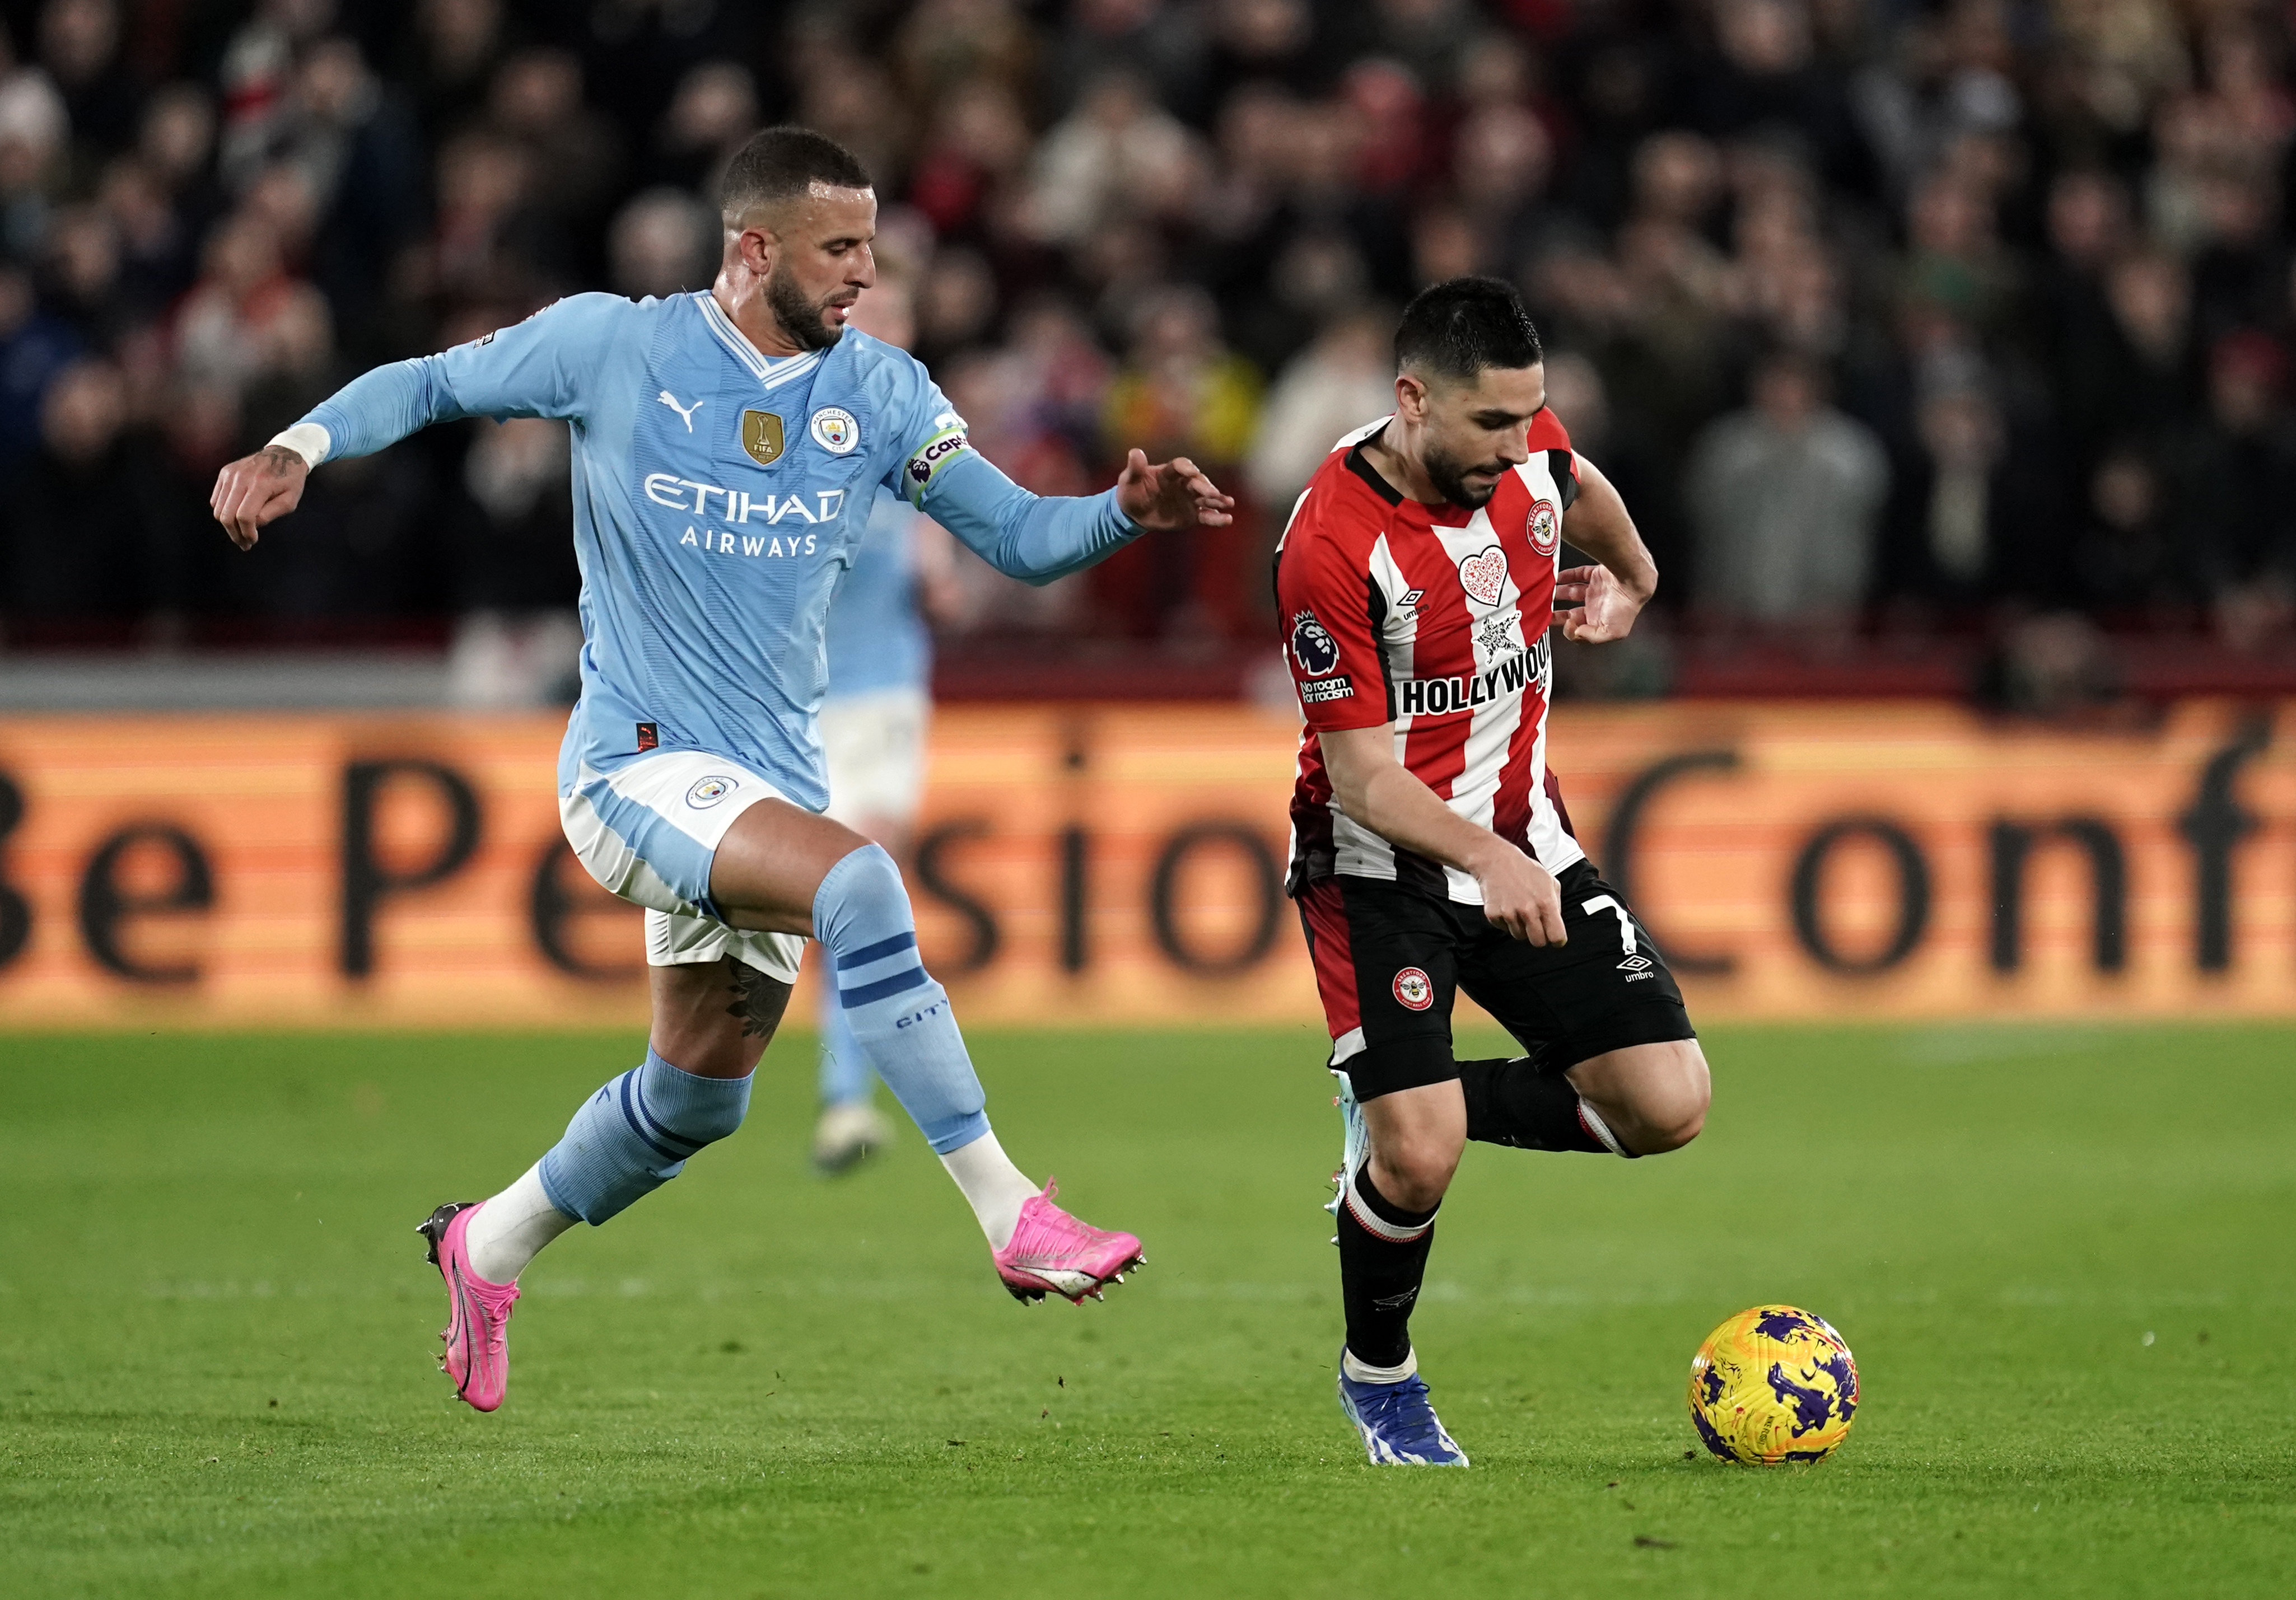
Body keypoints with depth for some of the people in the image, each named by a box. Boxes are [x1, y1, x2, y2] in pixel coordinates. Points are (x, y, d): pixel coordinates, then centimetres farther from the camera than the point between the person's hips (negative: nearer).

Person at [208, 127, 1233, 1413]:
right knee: (858, 883, -31)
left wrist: (1126, 514, -16)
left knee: (699, 1099, 14)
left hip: (773, 782, 6)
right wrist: (298, 449, -12)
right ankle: (1013, 1217, -32)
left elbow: (1021, 539, 4)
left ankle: (491, 1245, 41)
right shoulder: (615, 347, -6)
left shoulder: (876, 393, 4)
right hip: (638, 764, -6)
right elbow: (430, 386, 5)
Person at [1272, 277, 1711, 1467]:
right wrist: (1485, 859, -40)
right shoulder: (1331, 548, -26)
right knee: (1416, 1159, -19)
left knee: (1666, 1107, -5)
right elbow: (1363, 778, -25)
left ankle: (1414, 1112, 18)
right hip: (1380, 863, -6)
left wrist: (1628, 579, 37)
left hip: (1526, 836, 6)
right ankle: (1378, 1377, 11)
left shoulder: (1526, 449, -8)